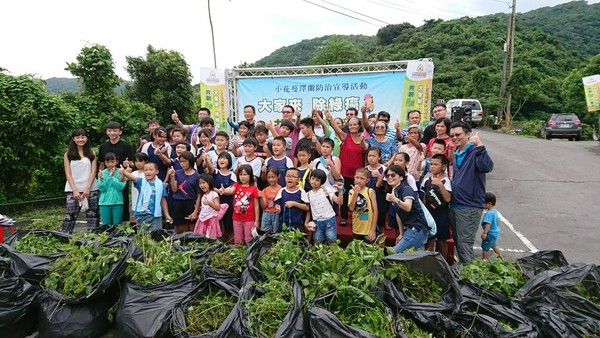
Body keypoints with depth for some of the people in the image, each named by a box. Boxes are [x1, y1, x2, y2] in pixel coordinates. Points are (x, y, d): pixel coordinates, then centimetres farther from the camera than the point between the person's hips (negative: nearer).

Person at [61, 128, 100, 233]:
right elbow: (68, 174, 2)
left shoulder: (91, 153, 8)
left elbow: (93, 172, 2)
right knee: (70, 215, -6)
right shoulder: (68, 154, 7)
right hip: (73, 190, 0)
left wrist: (87, 188, -9)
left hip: (91, 189, 1)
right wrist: (75, 190, -9)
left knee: (93, 215, 1)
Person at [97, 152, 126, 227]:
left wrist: (112, 176, -14)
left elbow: (120, 187, -13)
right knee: (106, 225, 7)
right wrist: (101, 179, -19)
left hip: (117, 202, -1)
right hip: (105, 203, 1)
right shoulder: (102, 173, 2)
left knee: (117, 225, 5)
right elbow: (102, 189, -4)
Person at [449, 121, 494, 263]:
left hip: (470, 206, -8)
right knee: (457, 242, 18)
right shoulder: (456, 154, 14)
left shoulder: (475, 152, -11)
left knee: (465, 243, -5)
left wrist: (479, 145, -33)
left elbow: (487, 167, -32)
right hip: (455, 205, 9)